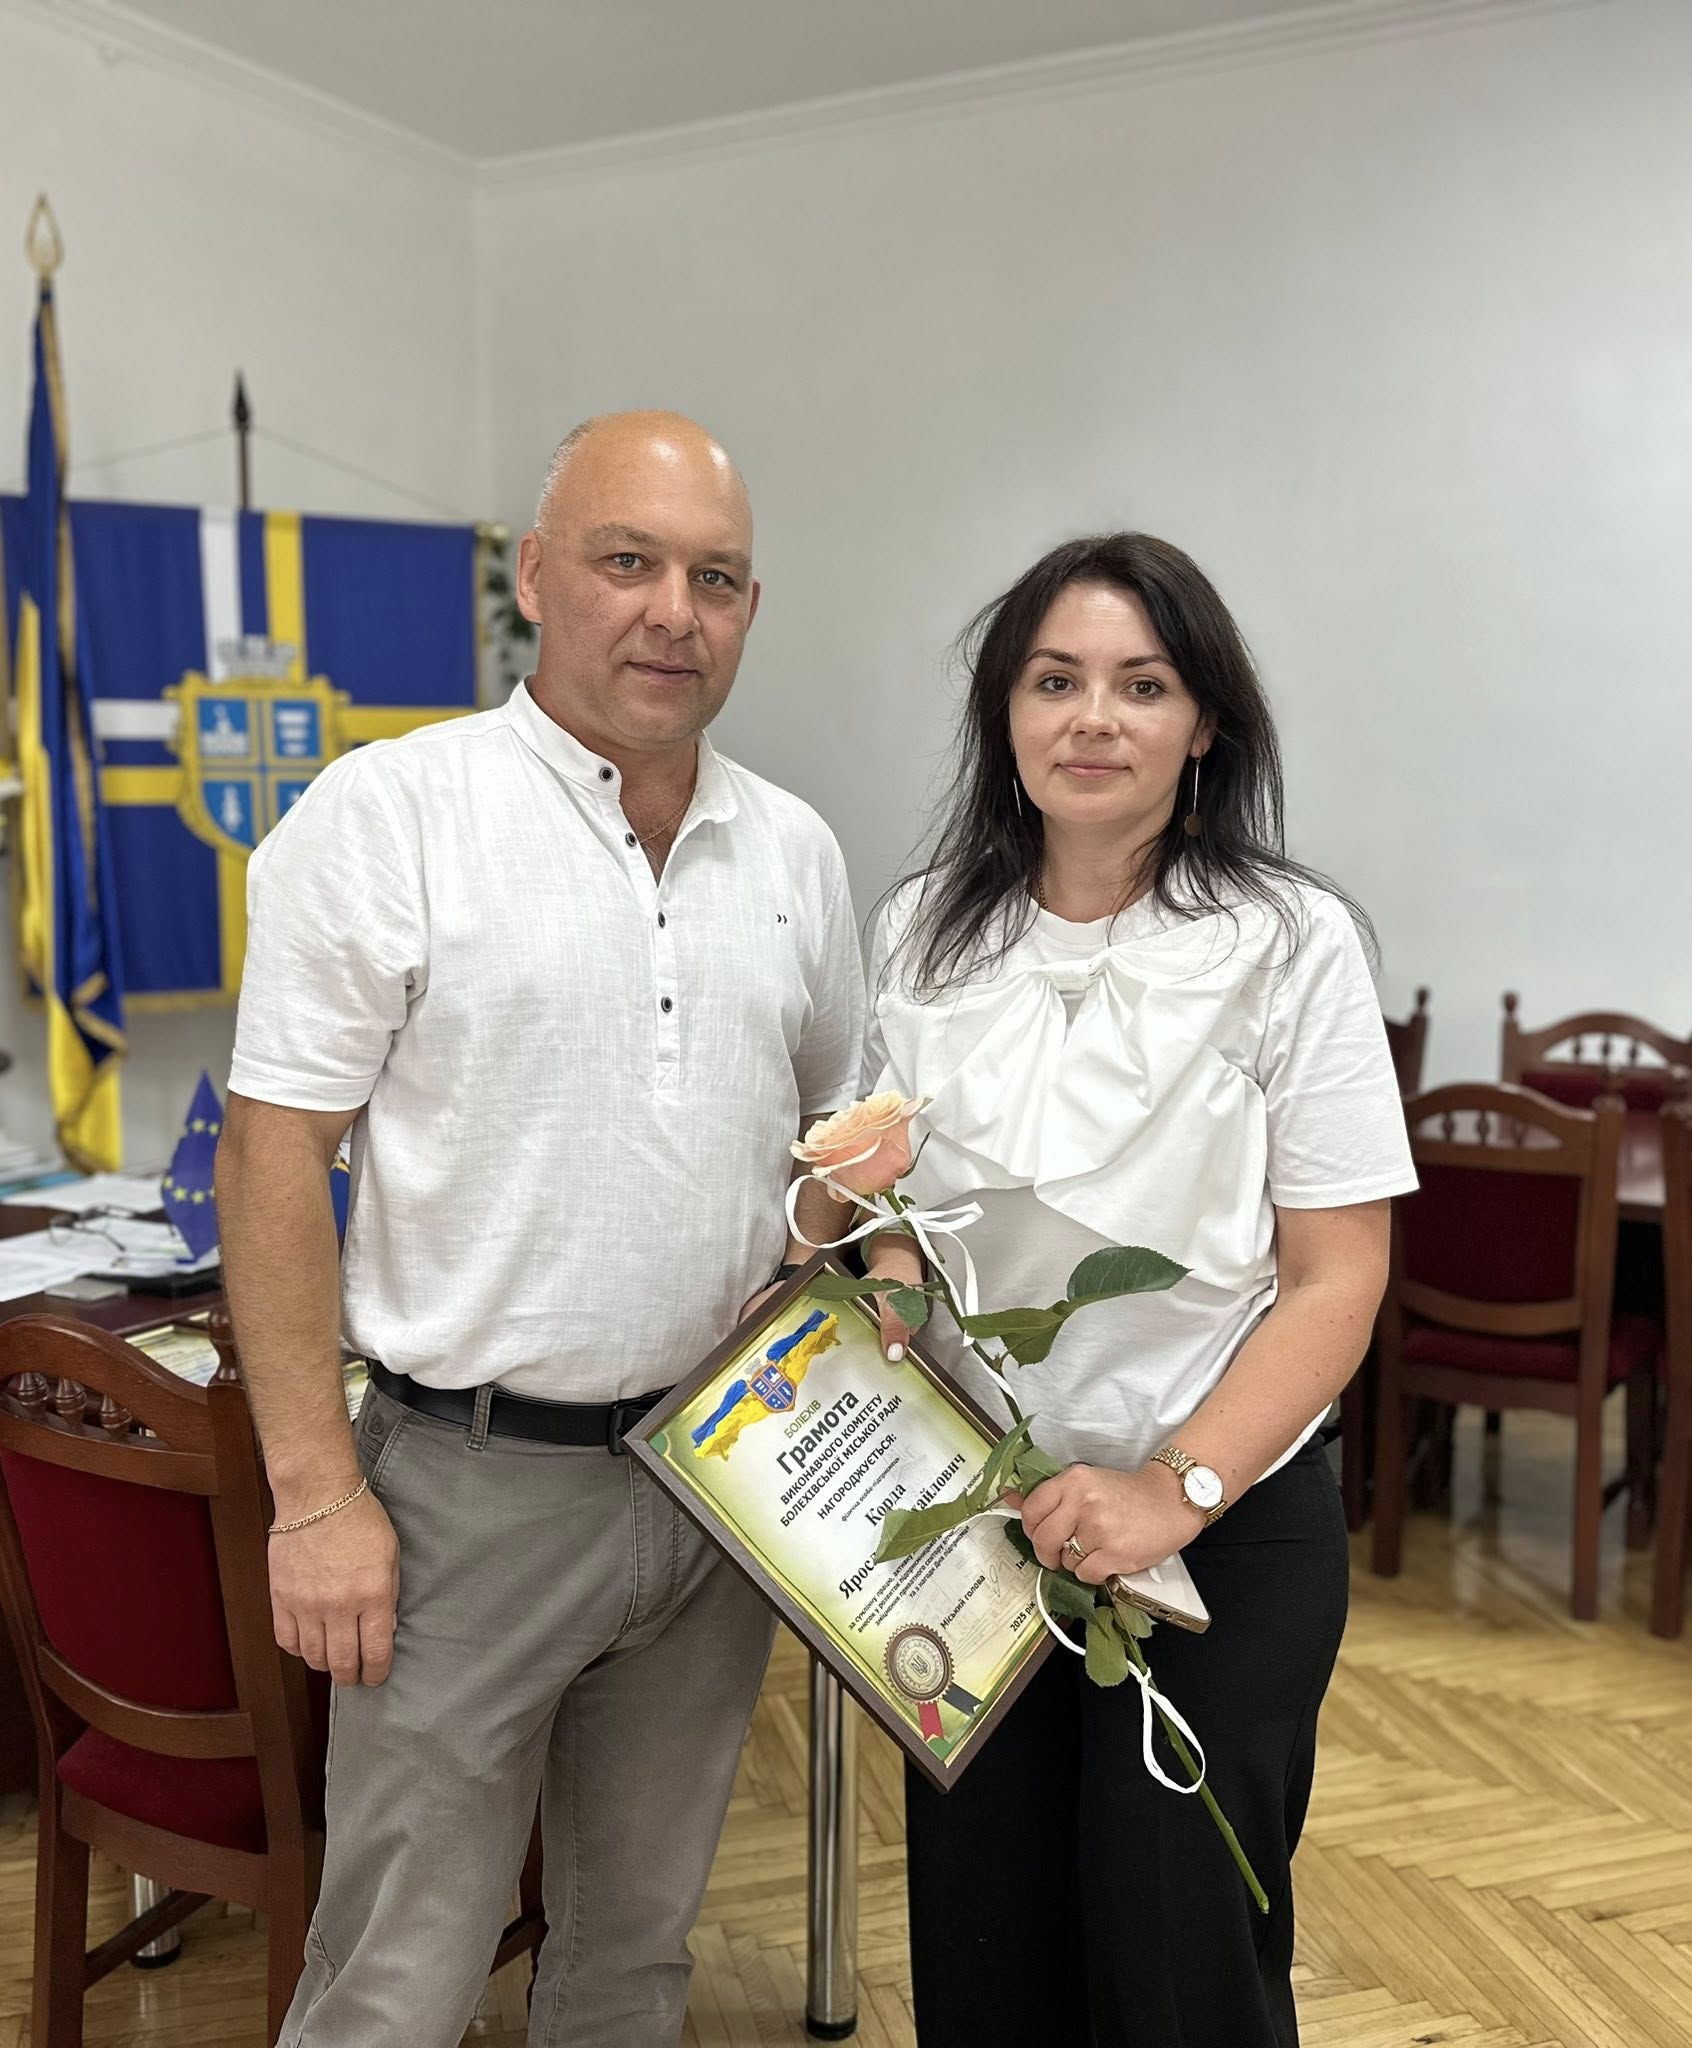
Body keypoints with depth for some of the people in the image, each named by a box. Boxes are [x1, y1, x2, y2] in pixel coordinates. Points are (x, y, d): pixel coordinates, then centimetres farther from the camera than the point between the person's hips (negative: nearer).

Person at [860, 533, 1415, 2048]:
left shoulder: (1289, 943, -11)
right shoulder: (924, 933, 0)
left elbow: (1335, 1278, -11)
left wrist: (1178, 1490, -19)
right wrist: (881, 1290, -10)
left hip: (1225, 1523, -3)